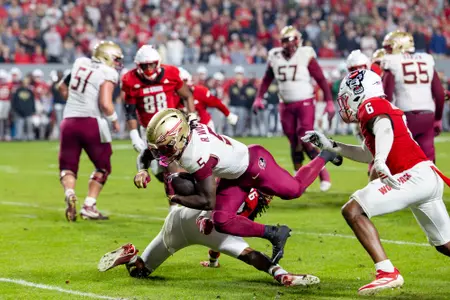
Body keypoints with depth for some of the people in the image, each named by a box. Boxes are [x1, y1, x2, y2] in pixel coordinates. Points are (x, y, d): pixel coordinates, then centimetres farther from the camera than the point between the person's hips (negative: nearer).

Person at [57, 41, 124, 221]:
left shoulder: (81, 63, 10)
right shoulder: (108, 74, -7)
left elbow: (62, 87, 23)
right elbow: (105, 104, -18)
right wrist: (115, 120, 0)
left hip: (69, 121, 4)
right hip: (92, 123, -4)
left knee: (68, 166, 14)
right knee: (103, 167, 17)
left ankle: (70, 194, -16)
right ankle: (89, 206, 7)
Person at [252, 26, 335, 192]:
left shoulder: (306, 56, -9)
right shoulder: (275, 57, 4)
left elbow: (321, 80, -7)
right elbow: (267, 80, 16)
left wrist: (329, 102, -10)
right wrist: (259, 98, 8)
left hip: (305, 104, -4)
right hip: (286, 106, 4)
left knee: (306, 140, -15)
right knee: (294, 143, 7)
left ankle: (324, 175, -1)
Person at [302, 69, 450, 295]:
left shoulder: (371, 106, -1)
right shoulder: (384, 109, 27)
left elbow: (385, 128, -24)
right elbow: (368, 154, 36)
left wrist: (381, 160, -42)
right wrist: (329, 146, 35)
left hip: (415, 175, -10)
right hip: (430, 177, 10)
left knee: (353, 210, -15)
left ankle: (387, 273, -22)